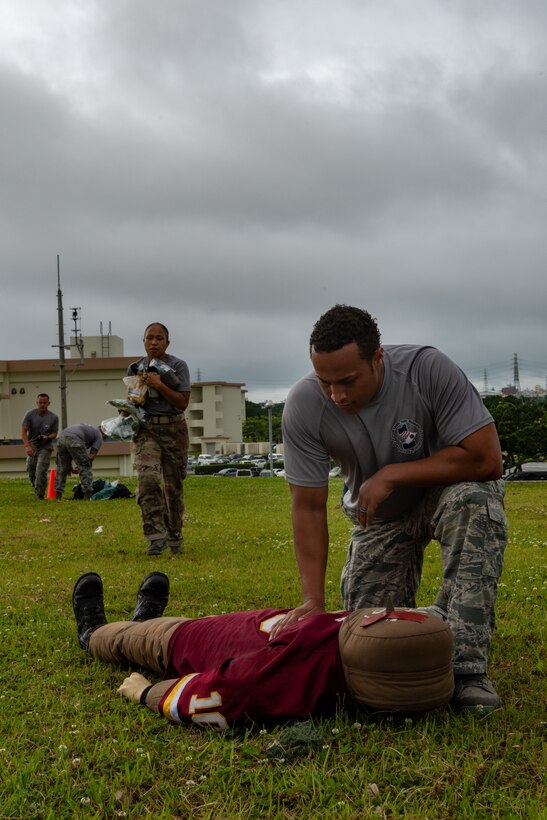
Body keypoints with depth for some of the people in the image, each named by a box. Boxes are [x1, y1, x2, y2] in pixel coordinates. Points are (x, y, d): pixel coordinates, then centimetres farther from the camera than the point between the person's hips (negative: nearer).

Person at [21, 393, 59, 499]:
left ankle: (40, 496, -12)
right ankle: (36, 489, 34)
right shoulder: (30, 415, -9)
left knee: (41, 471, -16)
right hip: (32, 446, 2)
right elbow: (23, 431, -12)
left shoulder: (54, 418, -7)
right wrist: (27, 446, -26)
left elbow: (54, 434, 0)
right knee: (31, 472, 9)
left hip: (45, 447, -2)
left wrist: (48, 437, -24)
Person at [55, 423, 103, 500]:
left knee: (61, 469, 19)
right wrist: (79, 468, 22)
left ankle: (58, 496, 18)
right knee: (85, 468, 7)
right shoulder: (99, 437, 20)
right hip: (74, 440, -6)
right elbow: (92, 456, 9)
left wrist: (69, 466, 37)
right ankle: (87, 496, 3)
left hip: (61, 438, 6)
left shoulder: (86, 428, 39)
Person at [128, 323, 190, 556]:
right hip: (146, 429, 1)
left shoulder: (178, 366, -1)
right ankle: (156, 537, -20)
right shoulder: (136, 368, 10)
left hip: (173, 429, -1)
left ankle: (174, 538, 21)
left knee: (173, 485, 4)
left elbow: (183, 402, -8)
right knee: (148, 478, -20)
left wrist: (159, 385, -18)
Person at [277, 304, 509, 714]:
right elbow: (309, 506, -18)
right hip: (378, 516, 3)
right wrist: (313, 600, -24)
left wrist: (390, 474, -30)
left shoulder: (428, 369, -31)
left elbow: (487, 459, -32)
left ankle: (468, 666, -29)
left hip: (447, 487, -2)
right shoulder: (303, 406, -24)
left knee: (472, 500, -37)